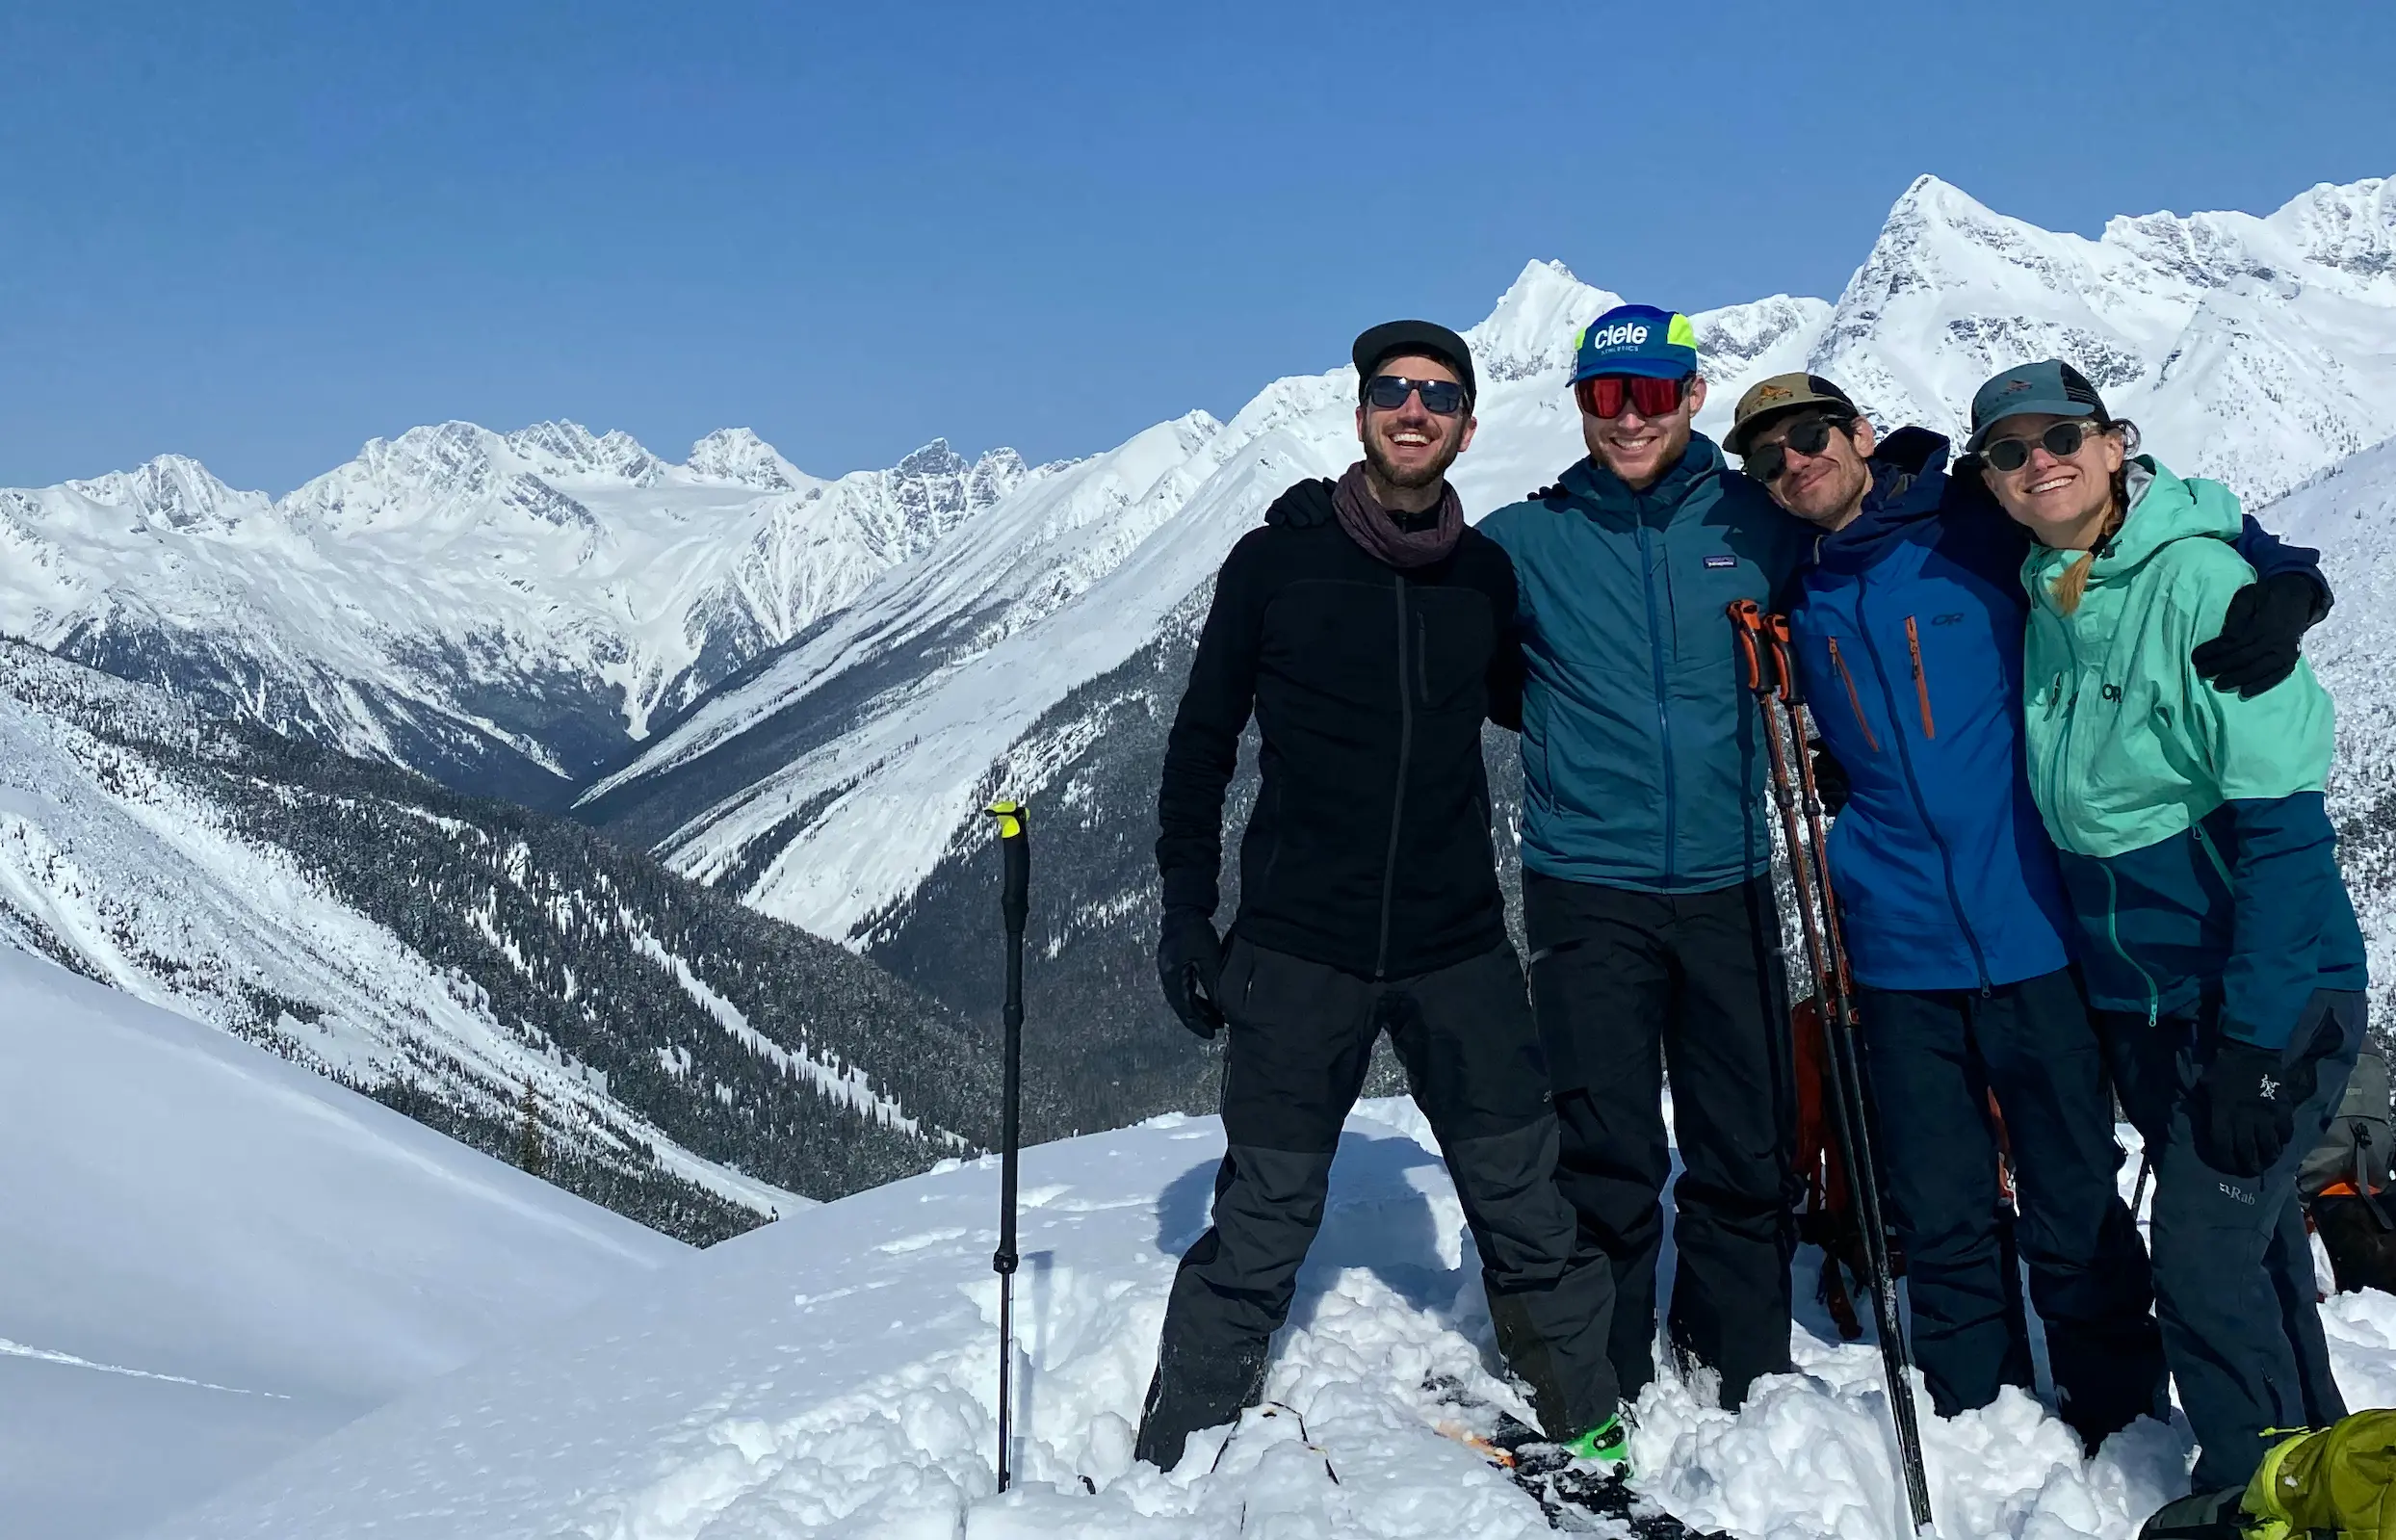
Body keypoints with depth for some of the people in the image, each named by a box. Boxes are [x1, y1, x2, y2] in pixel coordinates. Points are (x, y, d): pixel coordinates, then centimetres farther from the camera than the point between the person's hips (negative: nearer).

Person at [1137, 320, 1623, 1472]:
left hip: (1459, 951, 3)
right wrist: (1186, 909, 0)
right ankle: (1176, 1466, 17)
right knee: (1262, 1227, 1)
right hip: (1298, 954, -2)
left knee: (1526, 1209, 8)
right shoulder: (1276, 562, 0)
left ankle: (1588, 1437, 27)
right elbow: (1202, 742, 5)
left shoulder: (1490, 576, 7)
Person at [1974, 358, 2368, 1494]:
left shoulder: (2197, 579, -16)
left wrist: (2255, 1040, -22)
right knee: (2243, 1229, 18)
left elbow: (2283, 824, -20)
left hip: (2266, 996, -7)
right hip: (2141, 1004, 7)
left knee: (2206, 1255, -7)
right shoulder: (2046, 602, 5)